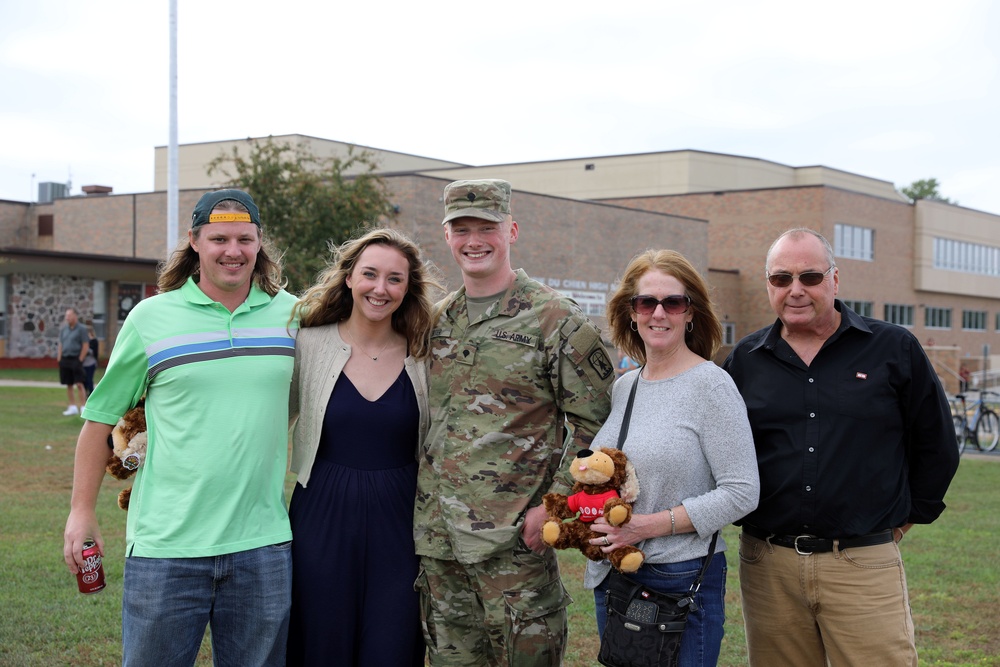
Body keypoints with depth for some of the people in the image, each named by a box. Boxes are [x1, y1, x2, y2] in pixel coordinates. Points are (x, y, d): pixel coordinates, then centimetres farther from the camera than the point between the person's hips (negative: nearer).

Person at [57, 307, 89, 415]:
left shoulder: (81, 329, -4)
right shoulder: (63, 329, 12)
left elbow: (85, 346, -6)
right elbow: (60, 345, 14)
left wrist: (80, 360, -10)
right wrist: (59, 360, 7)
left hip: (76, 359, -5)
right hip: (65, 359, 5)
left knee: (79, 384, -10)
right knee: (69, 385, 9)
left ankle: (83, 407, -8)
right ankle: (72, 407, 16)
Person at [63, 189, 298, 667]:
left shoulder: (291, 313, 4)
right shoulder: (150, 317, -1)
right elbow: (100, 418, 6)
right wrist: (81, 512, 5)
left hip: (263, 542, 2)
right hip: (166, 544, -2)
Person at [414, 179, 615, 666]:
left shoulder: (556, 319, -6)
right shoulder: (439, 320, 12)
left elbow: (593, 421, -7)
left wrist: (554, 503, -14)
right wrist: (421, 505, 16)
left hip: (514, 535, -6)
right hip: (437, 532, 6)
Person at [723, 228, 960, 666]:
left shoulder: (894, 349, 2)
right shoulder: (745, 360, 8)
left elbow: (936, 445, 9)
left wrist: (909, 515, 10)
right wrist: (742, 511, 11)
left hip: (864, 564, -2)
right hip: (768, 567, 2)